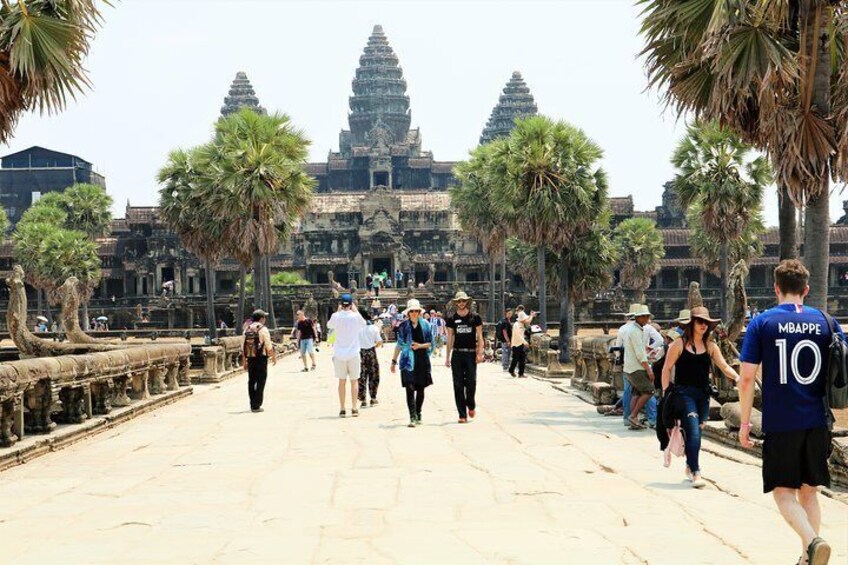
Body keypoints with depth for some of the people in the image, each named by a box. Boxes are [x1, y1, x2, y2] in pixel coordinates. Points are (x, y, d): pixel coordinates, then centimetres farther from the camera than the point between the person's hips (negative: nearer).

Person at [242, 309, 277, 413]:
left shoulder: (247, 329, 7)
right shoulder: (263, 329, -9)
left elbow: (243, 347, 9)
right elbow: (269, 346, -11)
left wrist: (245, 361, 15)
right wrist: (274, 357, 3)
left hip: (250, 358, 5)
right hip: (261, 358, -5)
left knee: (251, 381, 14)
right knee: (260, 382, 0)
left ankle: (252, 405, 19)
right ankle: (256, 406, -2)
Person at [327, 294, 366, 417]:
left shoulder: (336, 316, -7)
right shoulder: (356, 316, -8)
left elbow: (329, 325, 15)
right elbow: (363, 324, 14)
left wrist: (338, 311, 17)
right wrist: (355, 310, 16)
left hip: (339, 354, 1)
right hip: (353, 353, -1)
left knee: (341, 381, 8)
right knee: (354, 380, 9)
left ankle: (342, 409, 6)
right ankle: (354, 408, 6)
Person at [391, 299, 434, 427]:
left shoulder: (425, 325, 5)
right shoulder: (403, 326, 4)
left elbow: (430, 343, 7)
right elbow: (399, 345, 11)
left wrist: (420, 345, -11)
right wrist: (394, 361, 11)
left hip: (422, 360, 2)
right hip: (408, 361, -2)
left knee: (420, 389, 8)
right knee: (410, 389, -11)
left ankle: (418, 415, 22)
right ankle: (413, 417, -16)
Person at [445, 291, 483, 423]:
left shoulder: (475, 317, 3)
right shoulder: (452, 319, 7)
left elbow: (479, 337, 3)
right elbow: (450, 338, 10)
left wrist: (480, 353, -8)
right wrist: (447, 357, 6)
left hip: (471, 353, -1)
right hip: (457, 354, 1)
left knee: (471, 382, -9)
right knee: (458, 385, -1)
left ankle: (471, 405, 20)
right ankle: (462, 414, 4)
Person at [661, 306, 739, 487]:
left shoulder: (710, 346, 9)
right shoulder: (679, 344, -2)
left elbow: (724, 366, 3)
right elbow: (667, 369, -1)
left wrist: (737, 378, -16)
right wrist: (666, 393, -7)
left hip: (703, 394, 5)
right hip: (684, 393, -5)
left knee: (696, 432, 12)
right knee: (693, 431, -14)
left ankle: (690, 466, 31)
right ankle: (695, 473, -15)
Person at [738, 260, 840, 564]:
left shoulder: (762, 323, -4)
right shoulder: (825, 322, 3)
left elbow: (747, 377, -7)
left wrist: (745, 422, 2)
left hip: (780, 423, -3)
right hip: (818, 422, 3)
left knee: (783, 491, 4)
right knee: (808, 491, 16)